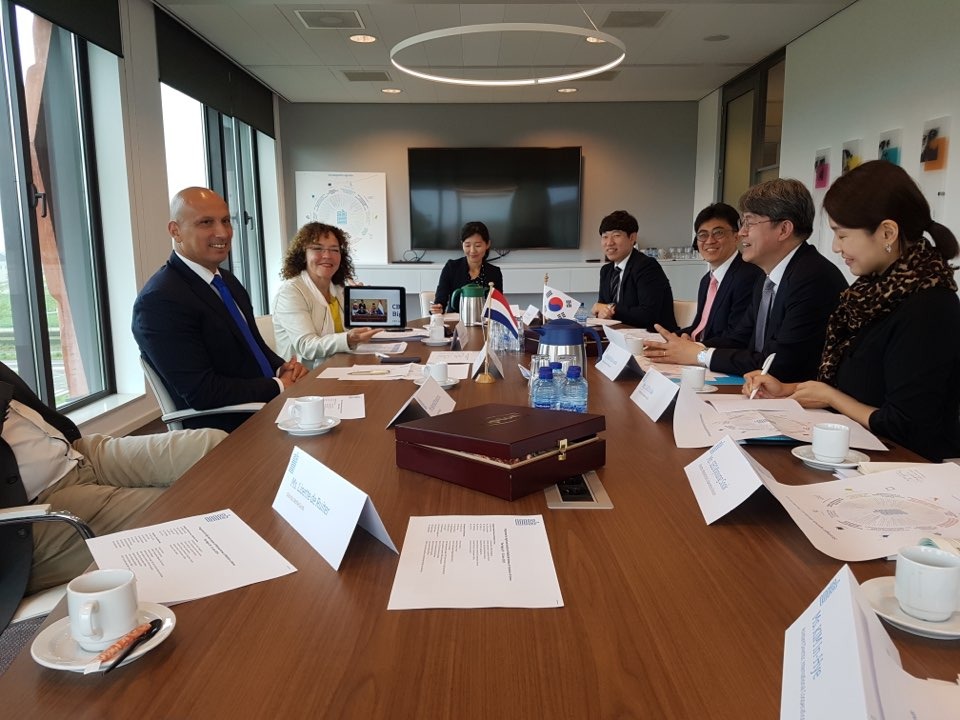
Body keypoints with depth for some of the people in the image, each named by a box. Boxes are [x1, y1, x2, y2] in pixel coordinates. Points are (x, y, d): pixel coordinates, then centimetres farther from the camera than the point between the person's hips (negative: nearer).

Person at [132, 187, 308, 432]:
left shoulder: (227, 281, 11)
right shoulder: (161, 299, -16)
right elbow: (201, 393, -20)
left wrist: (282, 369, -1)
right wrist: (278, 385, -12)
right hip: (225, 432, -8)